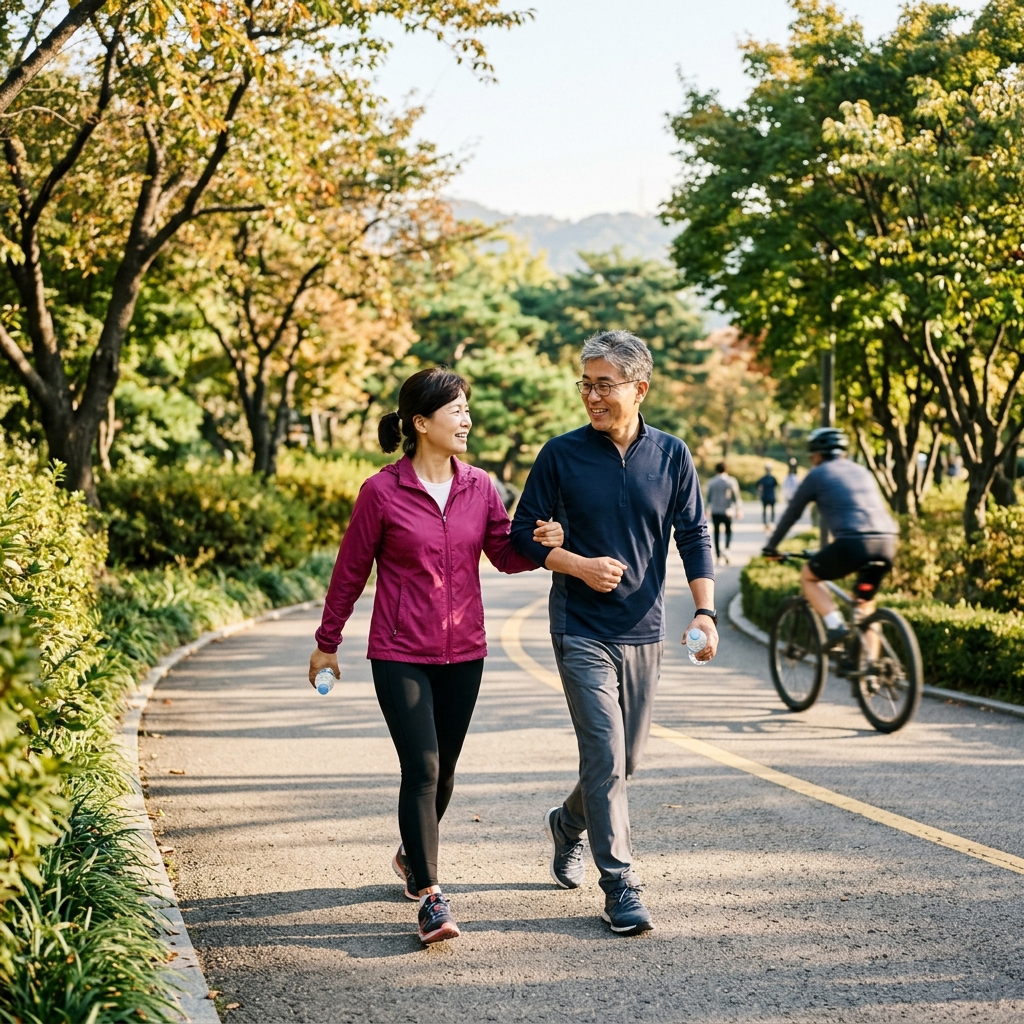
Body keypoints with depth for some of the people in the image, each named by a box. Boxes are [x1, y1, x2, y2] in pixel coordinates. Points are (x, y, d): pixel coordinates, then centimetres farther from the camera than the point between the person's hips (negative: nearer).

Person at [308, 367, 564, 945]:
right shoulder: (383, 492, -9)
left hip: (464, 653, 5)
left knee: (444, 769, 15)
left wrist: (542, 544, -14)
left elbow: (505, 553, 8)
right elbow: (351, 571, -1)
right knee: (421, 769, -11)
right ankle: (430, 898, -7)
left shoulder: (479, 487, 2)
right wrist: (327, 644, 6)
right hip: (400, 656, -4)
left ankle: (412, 855, 40)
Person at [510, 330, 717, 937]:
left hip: (645, 632, 3)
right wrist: (581, 566, -14)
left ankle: (568, 824, 42)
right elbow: (525, 534, 2)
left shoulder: (672, 456, 2)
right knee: (605, 755, -10)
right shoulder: (562, 455, -3)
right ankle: (621, 888, -3)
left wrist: (706, 611, -9)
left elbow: (694, 537, 3)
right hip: (581, 631, -3)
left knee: (627, 758, 13)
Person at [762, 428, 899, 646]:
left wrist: (771, 546, 31)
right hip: (887, 542, 6)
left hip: (852, 542, -5)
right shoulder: (862, 472, 29)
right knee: (864, 603, 23)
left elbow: (791, 513, 18)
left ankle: (836, 625, -1)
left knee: (808, 576, 18)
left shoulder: (817, 475, 12)